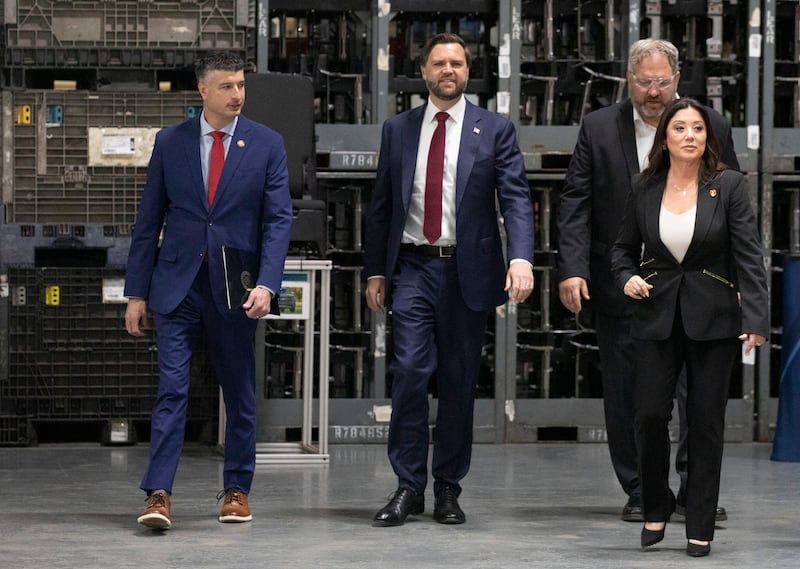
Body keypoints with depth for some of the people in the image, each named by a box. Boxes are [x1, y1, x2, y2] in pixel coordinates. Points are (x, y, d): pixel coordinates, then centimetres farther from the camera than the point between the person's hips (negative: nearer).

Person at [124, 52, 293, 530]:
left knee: (240, 395, 8)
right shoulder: (170, 143, 4)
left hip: (235, 289, 0)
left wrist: (266, 284, -17)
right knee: (172, 389, -8)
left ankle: (237, 491, 20)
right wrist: (137, 293, 2)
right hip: (177, 285, 0)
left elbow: (279, 219, -4)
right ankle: (159, 495, -10)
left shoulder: (267, 145, 1)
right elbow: (149, 221, 6)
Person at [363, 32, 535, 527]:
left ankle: (448, 488, 15)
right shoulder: (398, 130, 10)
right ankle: (409, 487, 0)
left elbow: (516, 198, -7)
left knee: (460, 382, 5)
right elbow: (381, 205, 13)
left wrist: (522, 257, -22)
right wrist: (375, 271, 8)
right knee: (410, 374, -7)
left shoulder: (495, 130, 3)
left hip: (468, 271, -1)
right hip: (412, 268, 1)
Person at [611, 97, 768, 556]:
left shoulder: (729, 186, -4)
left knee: (706, 423, 1)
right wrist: (627, 277, -4)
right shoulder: (644, 191, 4)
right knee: (650, 414, -6)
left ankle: (700, 529, 10)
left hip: (713, 321, -2)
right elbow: (624, 248, 17)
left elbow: (749, 255, -8)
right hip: (658, 316, 2)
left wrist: (756, 319, -17)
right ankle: (656, 509, 17)